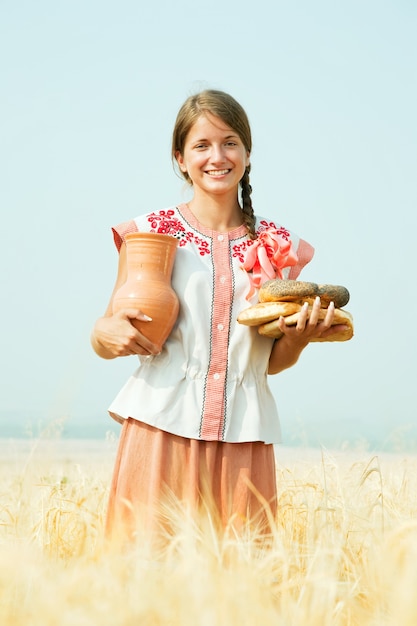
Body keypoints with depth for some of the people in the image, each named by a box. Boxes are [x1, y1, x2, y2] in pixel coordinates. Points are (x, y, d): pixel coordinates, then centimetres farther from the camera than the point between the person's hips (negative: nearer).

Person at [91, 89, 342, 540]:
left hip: (243, 439, 2)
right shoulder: (149, 233, 3)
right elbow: (107, 341, 6)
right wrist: (107, 332, -15)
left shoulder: (280, 246, 10)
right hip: (162, 429, -2)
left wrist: (300, 336, -2)